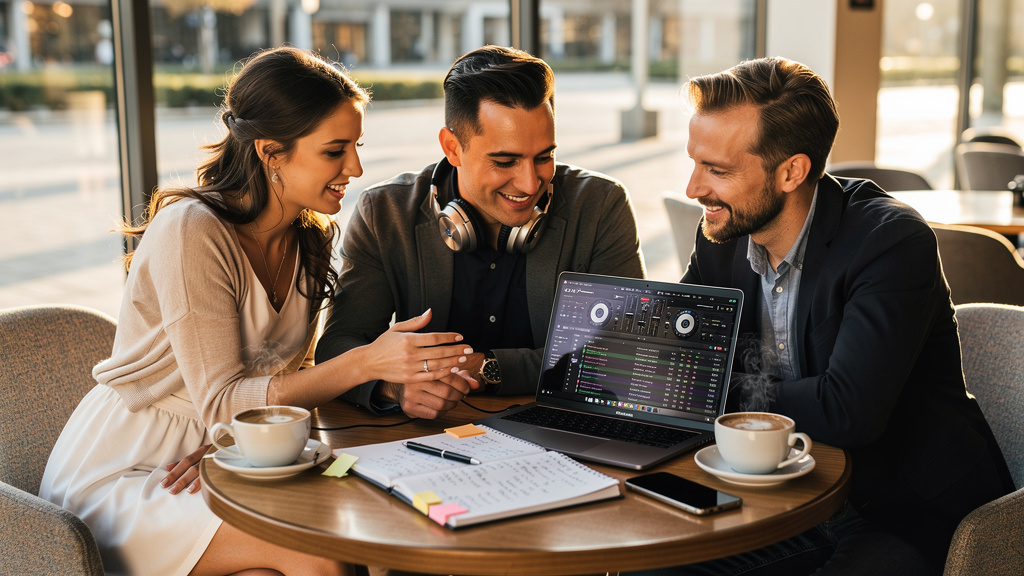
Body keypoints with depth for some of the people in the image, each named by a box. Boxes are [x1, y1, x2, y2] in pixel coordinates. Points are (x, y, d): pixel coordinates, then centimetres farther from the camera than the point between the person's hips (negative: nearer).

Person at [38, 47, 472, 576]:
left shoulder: (310, 235, 2)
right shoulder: (191, 231, -21)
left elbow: (290, 374, 1)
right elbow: (220, 403, -24)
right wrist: (366, 363, -33)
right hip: (119, 473, -6)